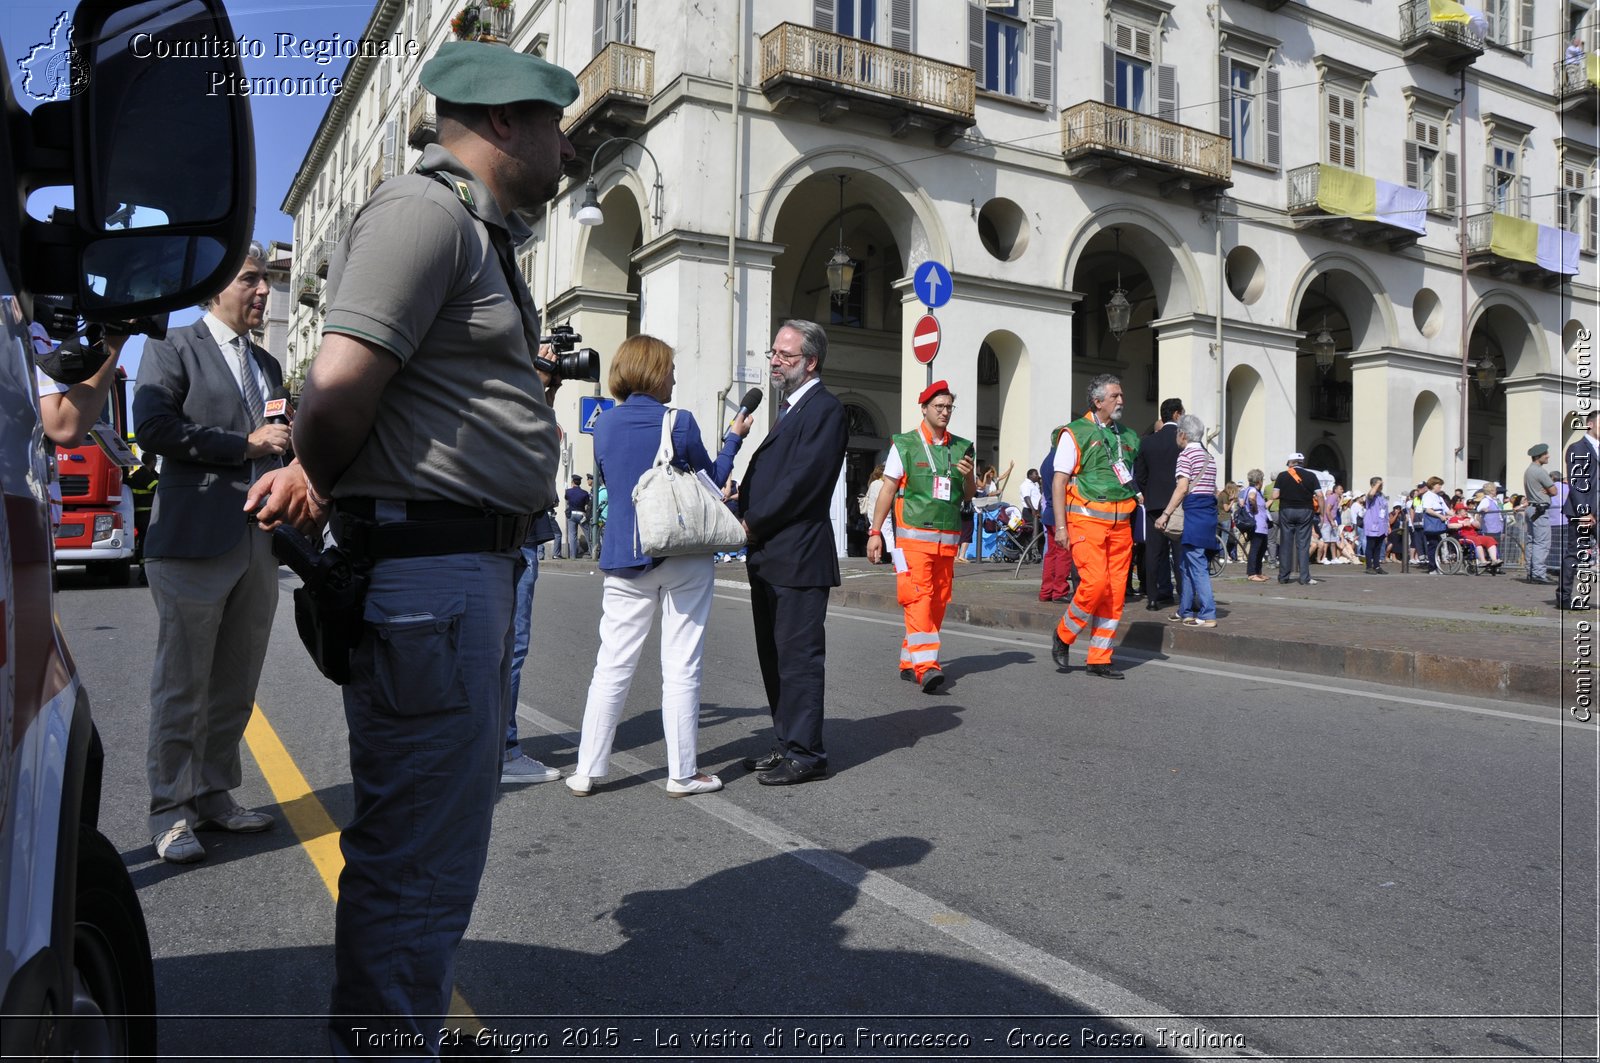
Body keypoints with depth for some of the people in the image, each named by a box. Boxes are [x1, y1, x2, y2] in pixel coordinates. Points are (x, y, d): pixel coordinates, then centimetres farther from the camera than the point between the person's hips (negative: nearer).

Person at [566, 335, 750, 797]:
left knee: (612, 666, 9)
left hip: (624, 557, 4)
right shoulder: (680, 422, -10)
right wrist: (734, 438, 16)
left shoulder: (605, 424, 3)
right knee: (681, 668, 3)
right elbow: (712, 481, 3)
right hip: (685, 557, -3)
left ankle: (587, 770, 11)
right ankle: (682, 772, 10)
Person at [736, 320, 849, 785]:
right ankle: (787, 743, 25)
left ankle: (805, 754, 5)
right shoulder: (791, 408, 21)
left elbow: (803, 480, -19)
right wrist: (746, 519, 4)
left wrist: (753, 522, -13)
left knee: (799, 656, -4)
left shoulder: (825, 410, -10)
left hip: (799, 557, -10)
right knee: (774, 656, 15)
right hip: (769, 557, 10)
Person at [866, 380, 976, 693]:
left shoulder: (961, 447, 14)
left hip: (947, 538, 5)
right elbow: (888, 489, 2)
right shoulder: (904, 444, 2)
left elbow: (968, 496, 21)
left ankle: (909, 661, 16)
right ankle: (926, 666, -20)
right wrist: (875, 531, -3)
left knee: (938, 602, 5)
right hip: (914, 535, -5)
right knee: (919, 598, -15)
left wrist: (968, 477, -2)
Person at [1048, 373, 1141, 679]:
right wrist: (1060, 526, -11)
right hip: (1087, 519, -6)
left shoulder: (1128, 437, 17)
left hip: (1120, 523, 6)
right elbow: (1059, 481, -5)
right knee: (1095, 582, -18)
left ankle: (1099, 659, 11)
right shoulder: (1075, 433, -1)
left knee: (1116, 590, 2)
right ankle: (1063, 636, 6)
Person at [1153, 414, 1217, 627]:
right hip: (1209, 510, 9)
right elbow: (1212, 488, 17)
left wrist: (1165, 514, -16)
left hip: (1194, 511, -9)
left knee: (1196, 564, -10)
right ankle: (1185, 611, 22)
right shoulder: (1208, 456, 19)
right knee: (1186, 562, 16)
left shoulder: (1186, 454, -6)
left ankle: (1208, 615, -13)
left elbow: (1182, 488, -15)